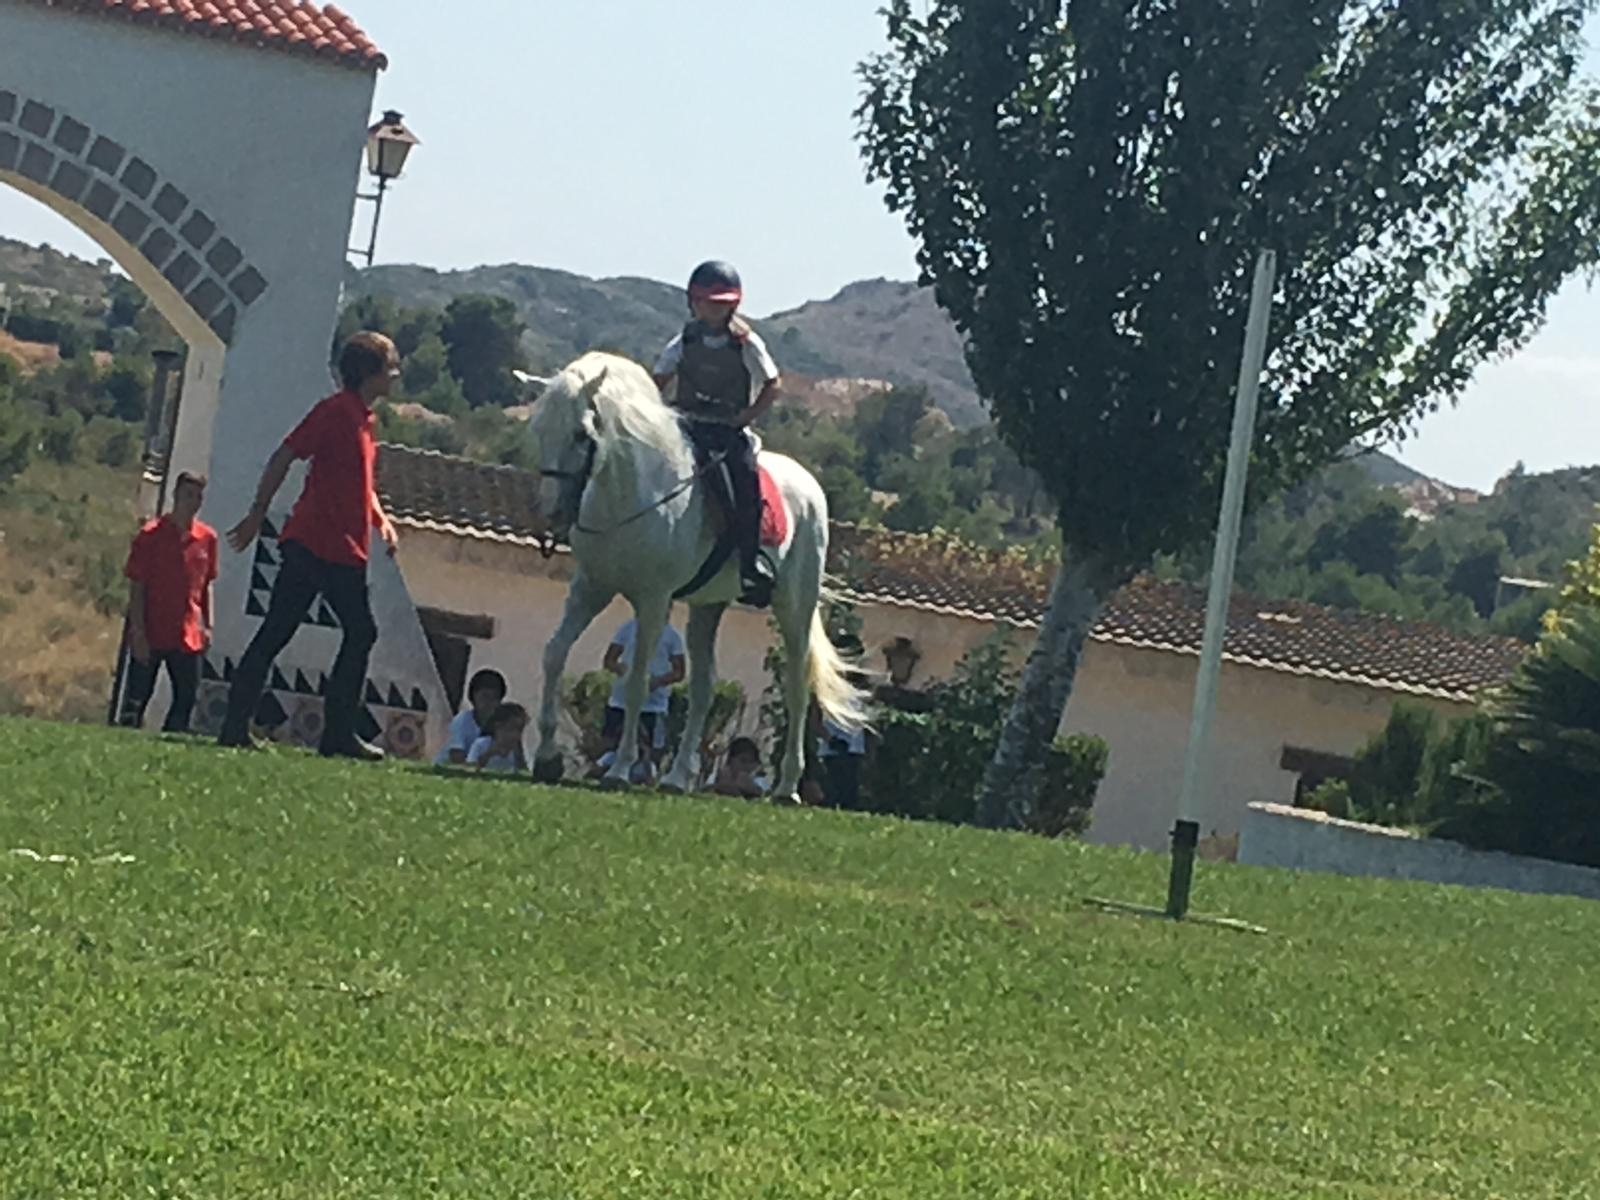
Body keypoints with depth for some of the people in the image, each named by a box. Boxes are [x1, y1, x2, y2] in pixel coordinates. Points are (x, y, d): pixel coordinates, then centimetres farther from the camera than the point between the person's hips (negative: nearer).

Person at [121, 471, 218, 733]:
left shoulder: (207, 538, 6)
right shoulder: (151, 535, -6)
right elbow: (136, 587, -6)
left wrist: (208, 626, 8)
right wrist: (138, 631, -12)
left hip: (188, 636, 4)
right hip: (150, 634, -4)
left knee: (187, 696, 1)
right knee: (138, 696, -1)